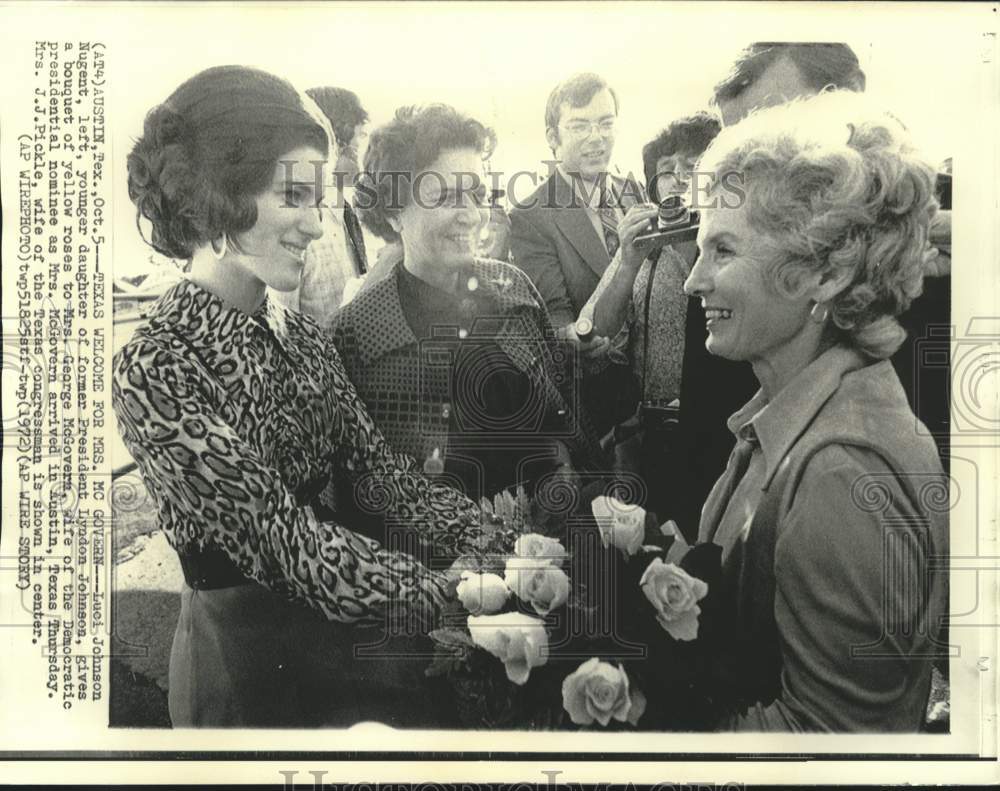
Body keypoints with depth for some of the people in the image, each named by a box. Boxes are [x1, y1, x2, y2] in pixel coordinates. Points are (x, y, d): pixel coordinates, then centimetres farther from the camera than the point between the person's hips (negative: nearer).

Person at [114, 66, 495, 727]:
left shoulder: (304, 337, 2)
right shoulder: (157, 369, -22)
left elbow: (377, 465, -4)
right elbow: (283, 536, -26)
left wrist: (492, 545, -19)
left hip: (344, 634, 6)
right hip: (243, 656, -6)